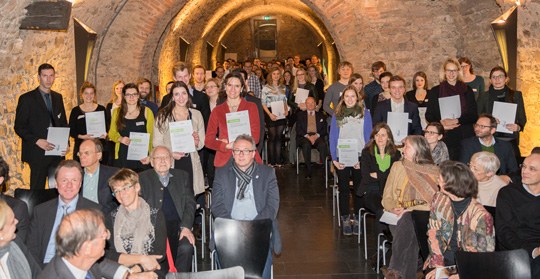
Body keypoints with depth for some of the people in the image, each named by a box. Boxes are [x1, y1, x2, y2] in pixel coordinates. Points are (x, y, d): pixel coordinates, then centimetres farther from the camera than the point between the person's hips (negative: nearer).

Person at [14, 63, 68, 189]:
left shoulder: (58, 97, 14)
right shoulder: (27, 98, -2)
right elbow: (19, 127, -4)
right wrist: (37, 141, -18)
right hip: (38, 153, -4)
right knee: (37, 190, 1)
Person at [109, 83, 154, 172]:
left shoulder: (146, 111, 4)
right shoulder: (117, 112, 11)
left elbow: (151, 135, 2)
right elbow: (111, 133, 14)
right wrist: (120, 139, -8)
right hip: (122, 158, 2)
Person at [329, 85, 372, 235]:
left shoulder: (364, 113, 5)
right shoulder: (337, 115, 8)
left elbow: (368, 137, 1)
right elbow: (332, 137, 6)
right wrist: (334, 159, -5)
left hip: (359, 157, -1)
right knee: (344, 189, 4)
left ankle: (357, 219, 17)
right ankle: (345, 219, 14)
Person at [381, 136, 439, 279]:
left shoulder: (433, 171, 7)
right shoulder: (398, 166, 13)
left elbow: (432, 201, -1)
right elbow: (387, 197, 13)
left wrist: (409, 209, -14)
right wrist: (394, 208, -9)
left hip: (421, 214, -1)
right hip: (399, 216, 1)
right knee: (406, 224, -35)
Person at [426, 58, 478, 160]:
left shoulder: (467, 90, 10)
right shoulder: (435, 91, 10)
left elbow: (474, 115, 4)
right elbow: (429, 116, 7)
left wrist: (457, 120, -12)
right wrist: (441, 122, -12)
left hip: (465, 137, 0)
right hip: (444, 138, 0)